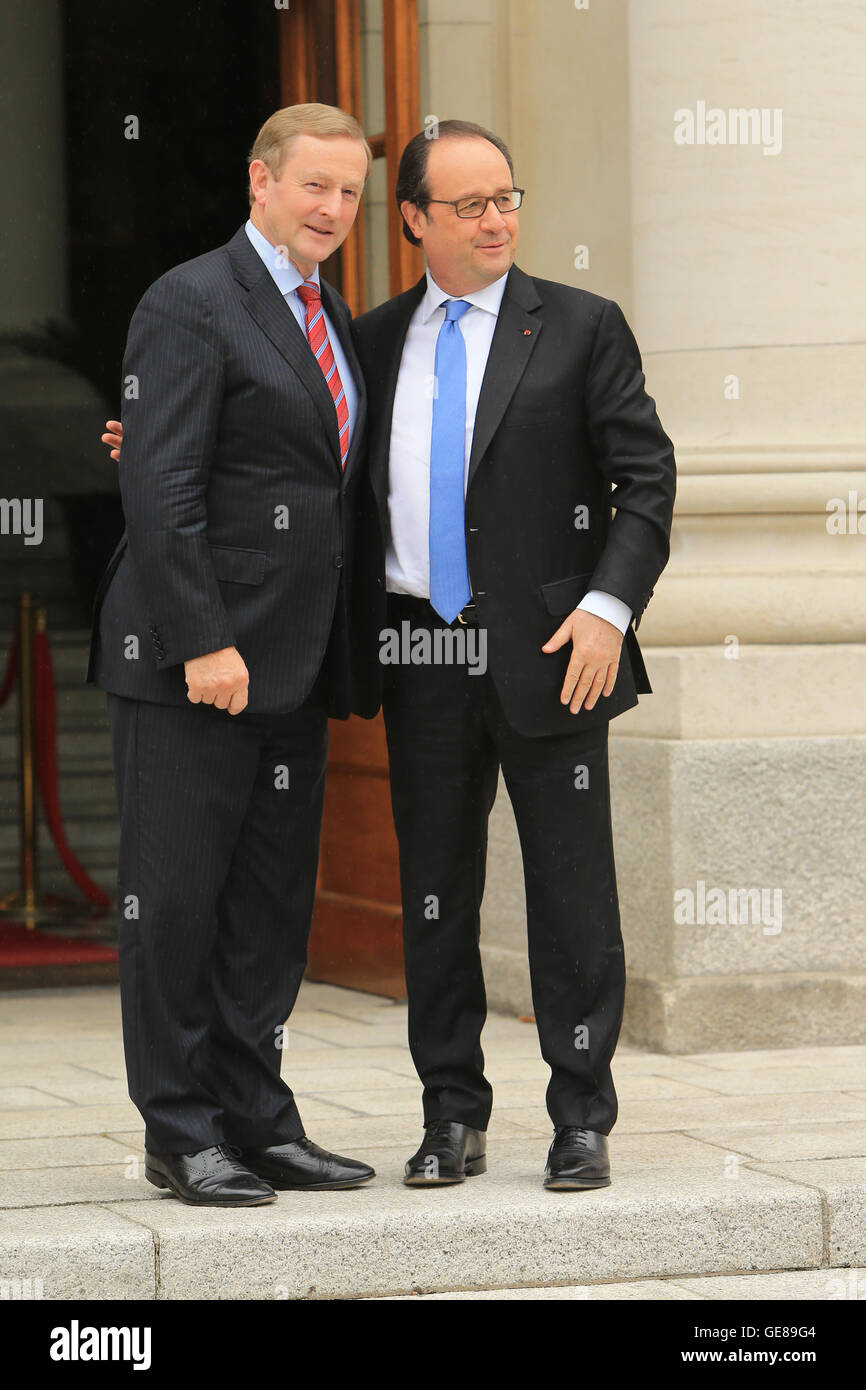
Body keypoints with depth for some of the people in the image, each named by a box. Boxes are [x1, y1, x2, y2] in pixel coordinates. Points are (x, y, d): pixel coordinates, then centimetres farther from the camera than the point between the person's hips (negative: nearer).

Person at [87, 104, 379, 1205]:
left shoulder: (331, 321, 17)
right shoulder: (191, 303, -9)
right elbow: (161, 491, -16)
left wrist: (333, 656, 13)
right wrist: (204, 644, -21)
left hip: (291, 663, 8)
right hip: (189, 659, -8)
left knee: (272, 899, 10)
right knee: (175, 896, -2)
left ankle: (257, 1121, 16)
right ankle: (180, 1135, 4)